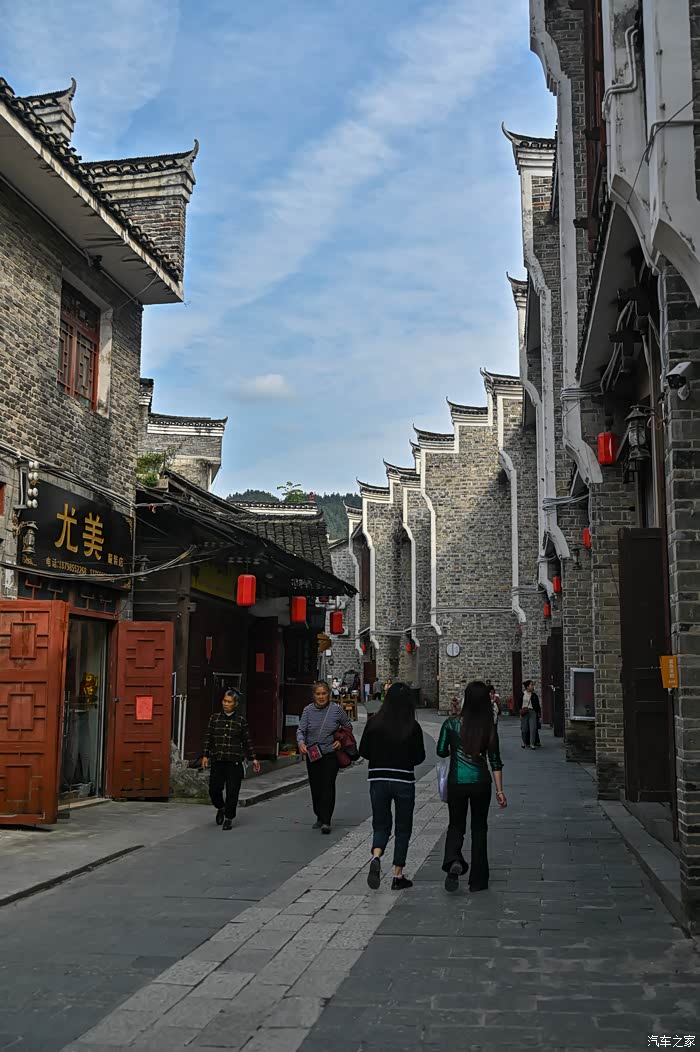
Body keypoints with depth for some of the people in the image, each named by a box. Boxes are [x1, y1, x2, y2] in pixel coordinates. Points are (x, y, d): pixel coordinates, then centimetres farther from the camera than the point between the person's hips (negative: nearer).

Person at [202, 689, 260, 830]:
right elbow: (209, 738, 9)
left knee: (232, 792, -2)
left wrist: (253, 759, 6)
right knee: (214, 789, 1)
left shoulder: (241, 721, 4)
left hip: (234, 761, -1)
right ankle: (221, 808, 32)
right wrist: (206, 755, 3)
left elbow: (247, 741, 8)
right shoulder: (214, 718, 7)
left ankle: (229, 818, 13)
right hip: (217, 760, 1)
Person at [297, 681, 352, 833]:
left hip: (331, 754, -2)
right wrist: (301, 743, -23)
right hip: (312, 755, 3)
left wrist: (341, 741, -4)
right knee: (315, 787, 8)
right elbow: (301, 729, -3)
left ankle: (326, 821, -9)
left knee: (328, 786, -11)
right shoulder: (308, 710, 0)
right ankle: (319, 817, 26)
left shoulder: (337, 709, -4)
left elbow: (348, 726, 11)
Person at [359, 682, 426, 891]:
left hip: (378, 780, 2)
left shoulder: (374, 723, -6)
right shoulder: (413, 727, -11)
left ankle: (376, 857, -14)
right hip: (404, 781, -1)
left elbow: (363, 752, 0)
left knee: (381, 826, 14)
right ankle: (398, 876, 14)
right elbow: (419, 758, -3)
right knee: (403, 829, 13)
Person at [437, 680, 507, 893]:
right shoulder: (489, 728, -6)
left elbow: (441, 752, -3)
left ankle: (453, 861, -12)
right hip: (481, 782, 1)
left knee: (456, 825, 17)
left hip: (456, 782, 0)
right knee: (479, 828, 15)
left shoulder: (451, 723, -10)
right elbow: (495, 761, -4)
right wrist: (500, 790, 1)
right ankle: (478, 880, 17)